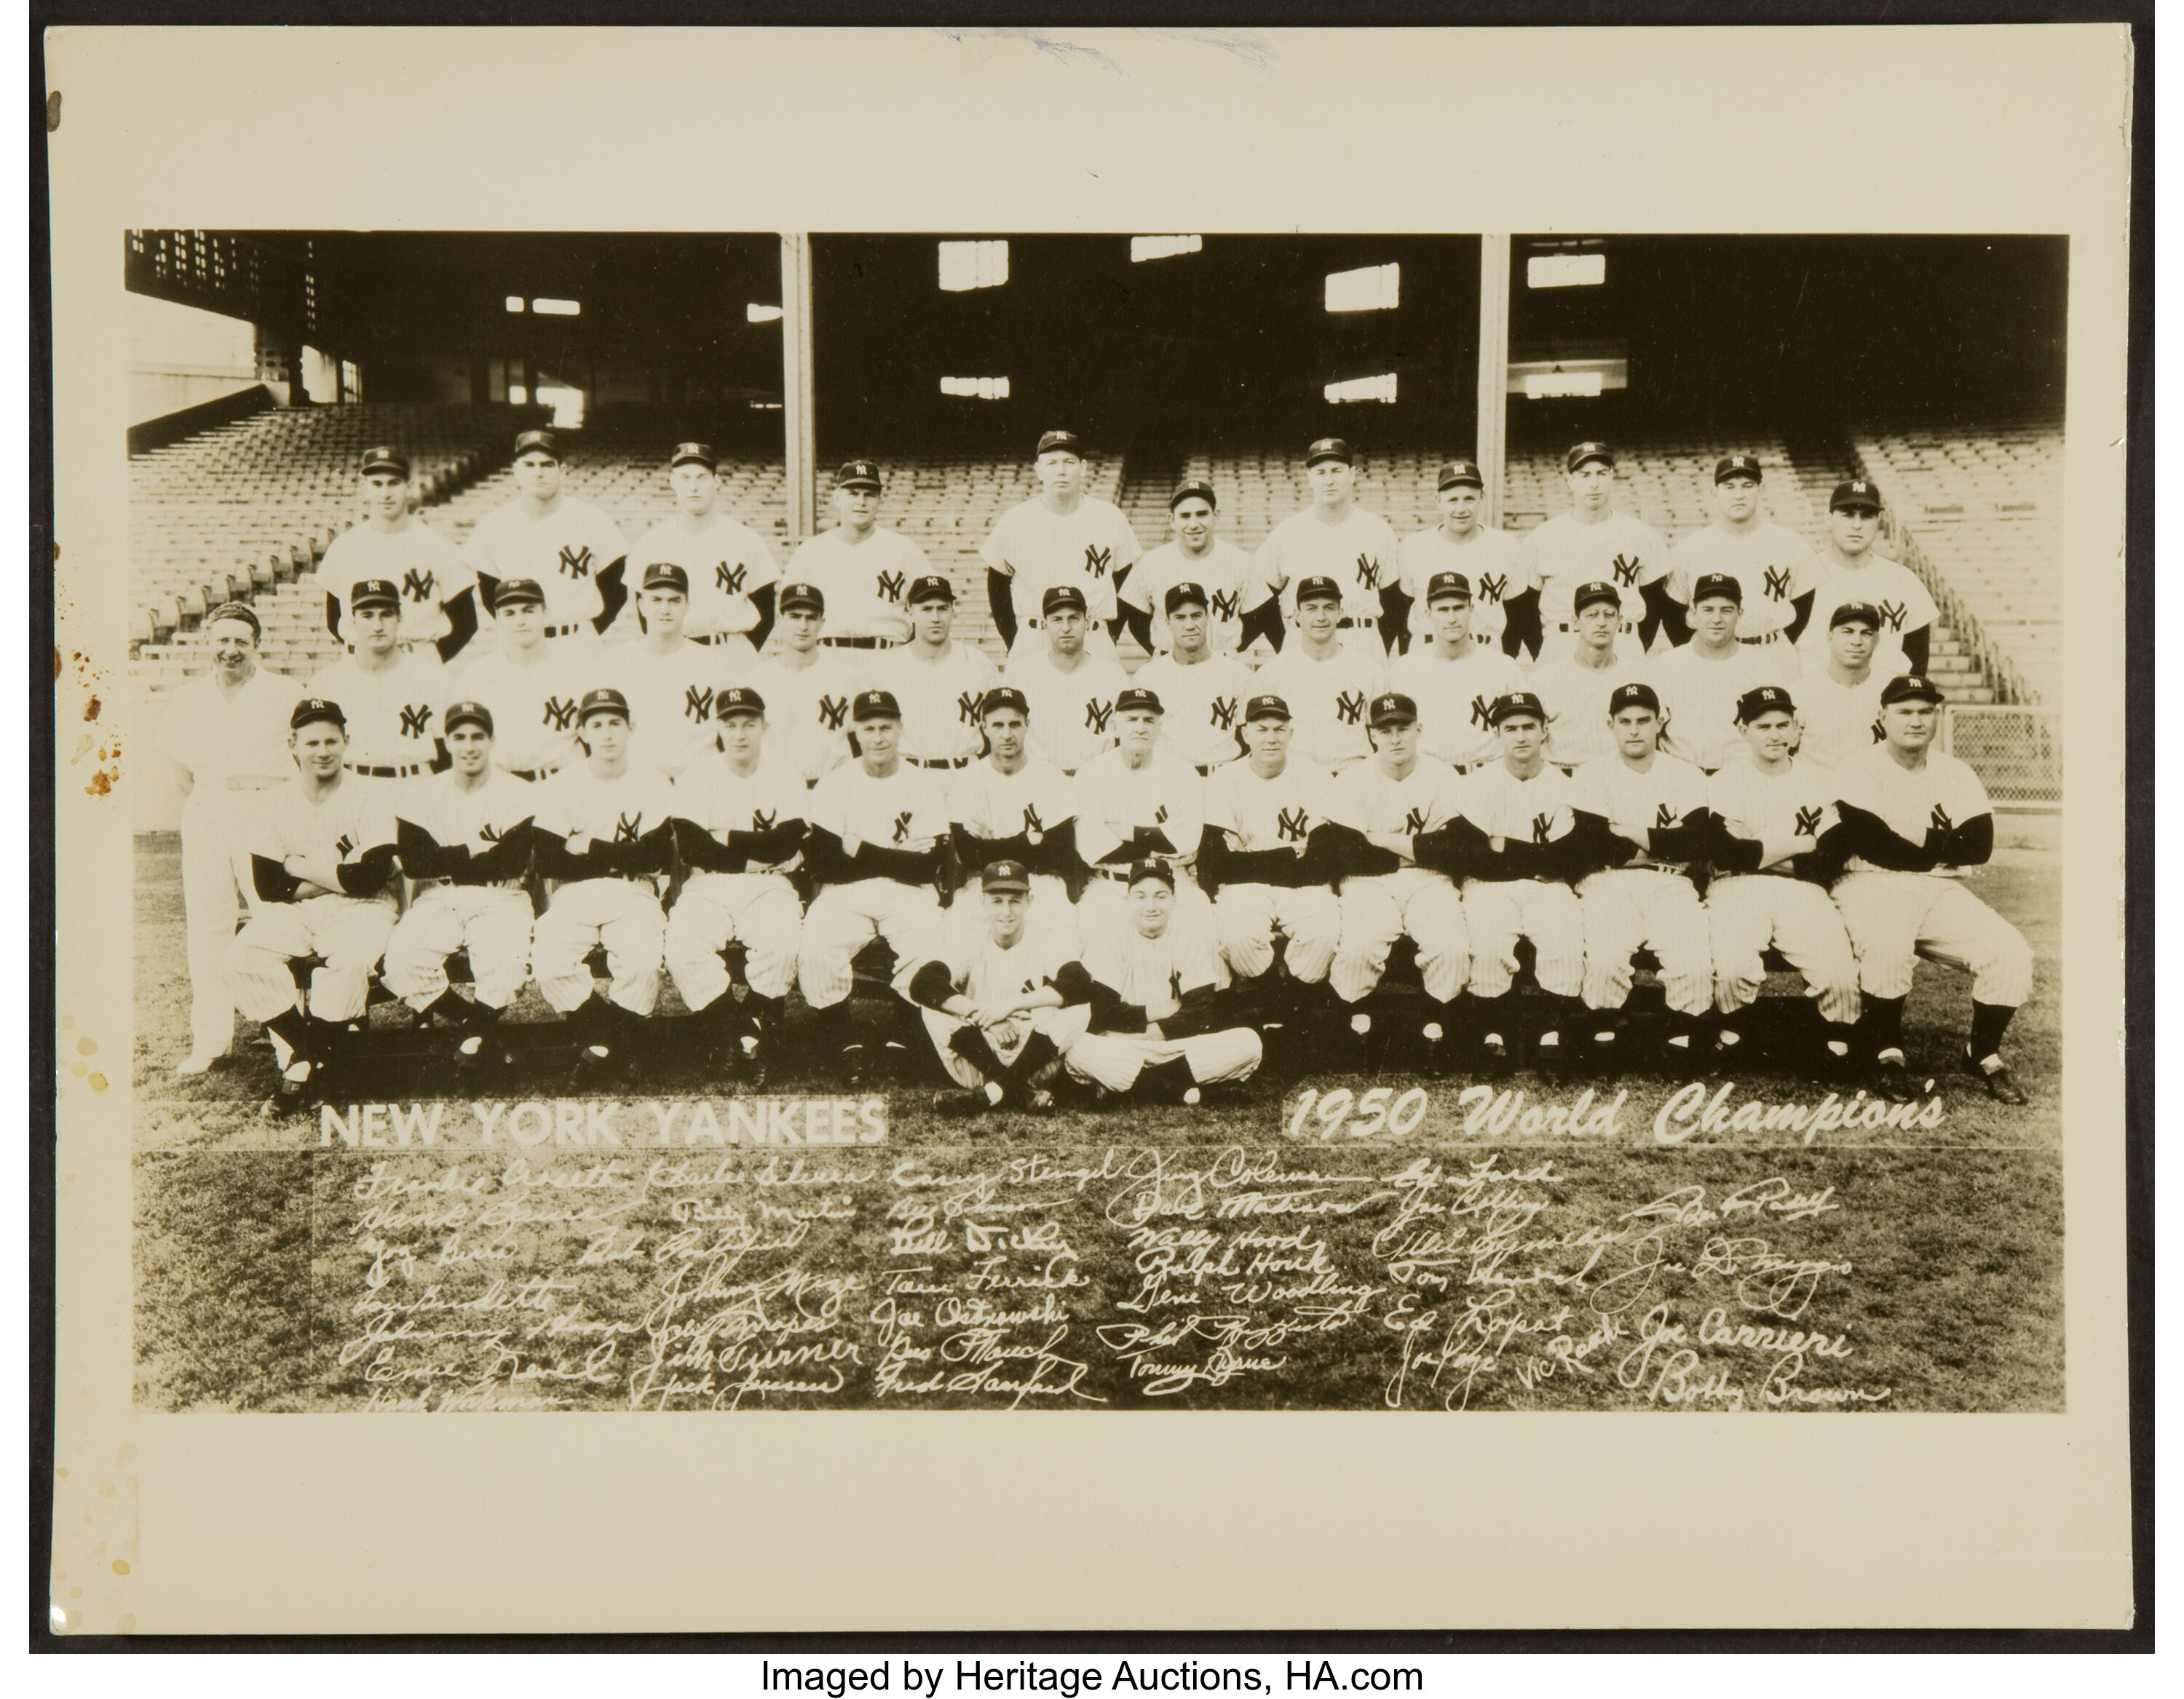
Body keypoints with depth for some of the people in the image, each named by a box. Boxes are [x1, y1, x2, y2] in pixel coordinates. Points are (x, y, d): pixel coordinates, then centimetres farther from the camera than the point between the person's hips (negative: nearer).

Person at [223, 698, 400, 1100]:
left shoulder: (371, 799, -6)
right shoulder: (279, 803, 4)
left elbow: (370, 879, -16)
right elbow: (268, 886, -2)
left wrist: (299, 865, -9)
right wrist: (336, 875, -11)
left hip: (358, 911, -3)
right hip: (294, 913, 4)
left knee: (352, 956, -35)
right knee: (244, 956, -23)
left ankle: (315, 1055, -18)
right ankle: (296, 1048, -14)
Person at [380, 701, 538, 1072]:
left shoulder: (520, 795, 1)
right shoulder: (419, 795, 7)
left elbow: (513, 863, -13)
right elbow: (414, 863, -6)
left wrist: (449, 860, -6)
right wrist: (478, 850, -8)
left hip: (500, 900, -2)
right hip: (436, 902, 2)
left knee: (506, 958, -34)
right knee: (400, 959, -27)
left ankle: (478, 1024, -2)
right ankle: (464, 1018, -2)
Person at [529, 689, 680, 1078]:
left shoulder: (653, 786, 4)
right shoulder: (559, 786, 5)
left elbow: (660, 860, -8)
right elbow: (550, 863, -5)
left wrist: (592, 849, -8)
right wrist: (624, 856, -7)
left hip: (633, 897, -1)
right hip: (573, 898, 1)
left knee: (642, 962, -31)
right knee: (548, 963, -27)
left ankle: (611, 1043, -7)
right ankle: (605, 1036, -7)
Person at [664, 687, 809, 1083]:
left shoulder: (786, 778, 5)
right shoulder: (696, 777, 5)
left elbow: (787, 846, -9)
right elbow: (690, 849, -8)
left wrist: (725, 840, -8)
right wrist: (758, 849, -9)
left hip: (768, 888, -1)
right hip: (707, 888, 1)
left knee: (781, 944, -32)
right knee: (683, 948, -28)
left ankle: (759, 1031, -14)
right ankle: (732, 1035, -18)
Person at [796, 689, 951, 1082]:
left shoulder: (927, 786, 4)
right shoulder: (834, 785, 6)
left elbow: (926, 867, -6)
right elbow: (821, 863, -5)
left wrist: (860, 851, -8)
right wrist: (894, 860, -9)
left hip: (909, 895, 0)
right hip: (844, 895, 0)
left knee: (930, 949, -31)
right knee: (816, 950, -29)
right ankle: (843, 1045, -13)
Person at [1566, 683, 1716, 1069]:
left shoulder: (1688, 776, 12)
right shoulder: (1591, 776, 7)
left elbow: (1698, 843, -4)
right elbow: (1597, 846, -8)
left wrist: (1635, 835, -6)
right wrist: (1665, 841, -4)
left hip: (1671, 883, 1)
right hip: (1609, 882, -1)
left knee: (1695, 962, -24)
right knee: (1604, 958, -29)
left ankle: (1683, 1038, -3)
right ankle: (1604, 1035, -7)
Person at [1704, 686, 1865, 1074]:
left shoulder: (1822, 783, 13)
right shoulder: (1724, 782, 6)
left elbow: (1829, 859, 2)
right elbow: (1727, 854, -8)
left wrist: (1761, 851, -5)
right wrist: (1798, 844, -5)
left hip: (1802, 892, 2)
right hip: (1737, 890, -2)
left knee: (1838, 969, -23)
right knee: (1732, 965, -29)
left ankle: (1838, 1044, 1)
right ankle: (1729, 1036, -2)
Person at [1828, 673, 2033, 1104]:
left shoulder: (1957, 775, 12)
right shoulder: (1860, 773, -2)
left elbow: (1980, 845, 0)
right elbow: (1870, 842, -17)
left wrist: (1935, 848, -13)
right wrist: (1937, 852, -8)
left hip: (1941, 892, 5)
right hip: (1872, 887, -4)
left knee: (2010, 952, -17)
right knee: (1886, 946, -37)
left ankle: (1984, 1053, 6)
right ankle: (1888, 1055, -15)